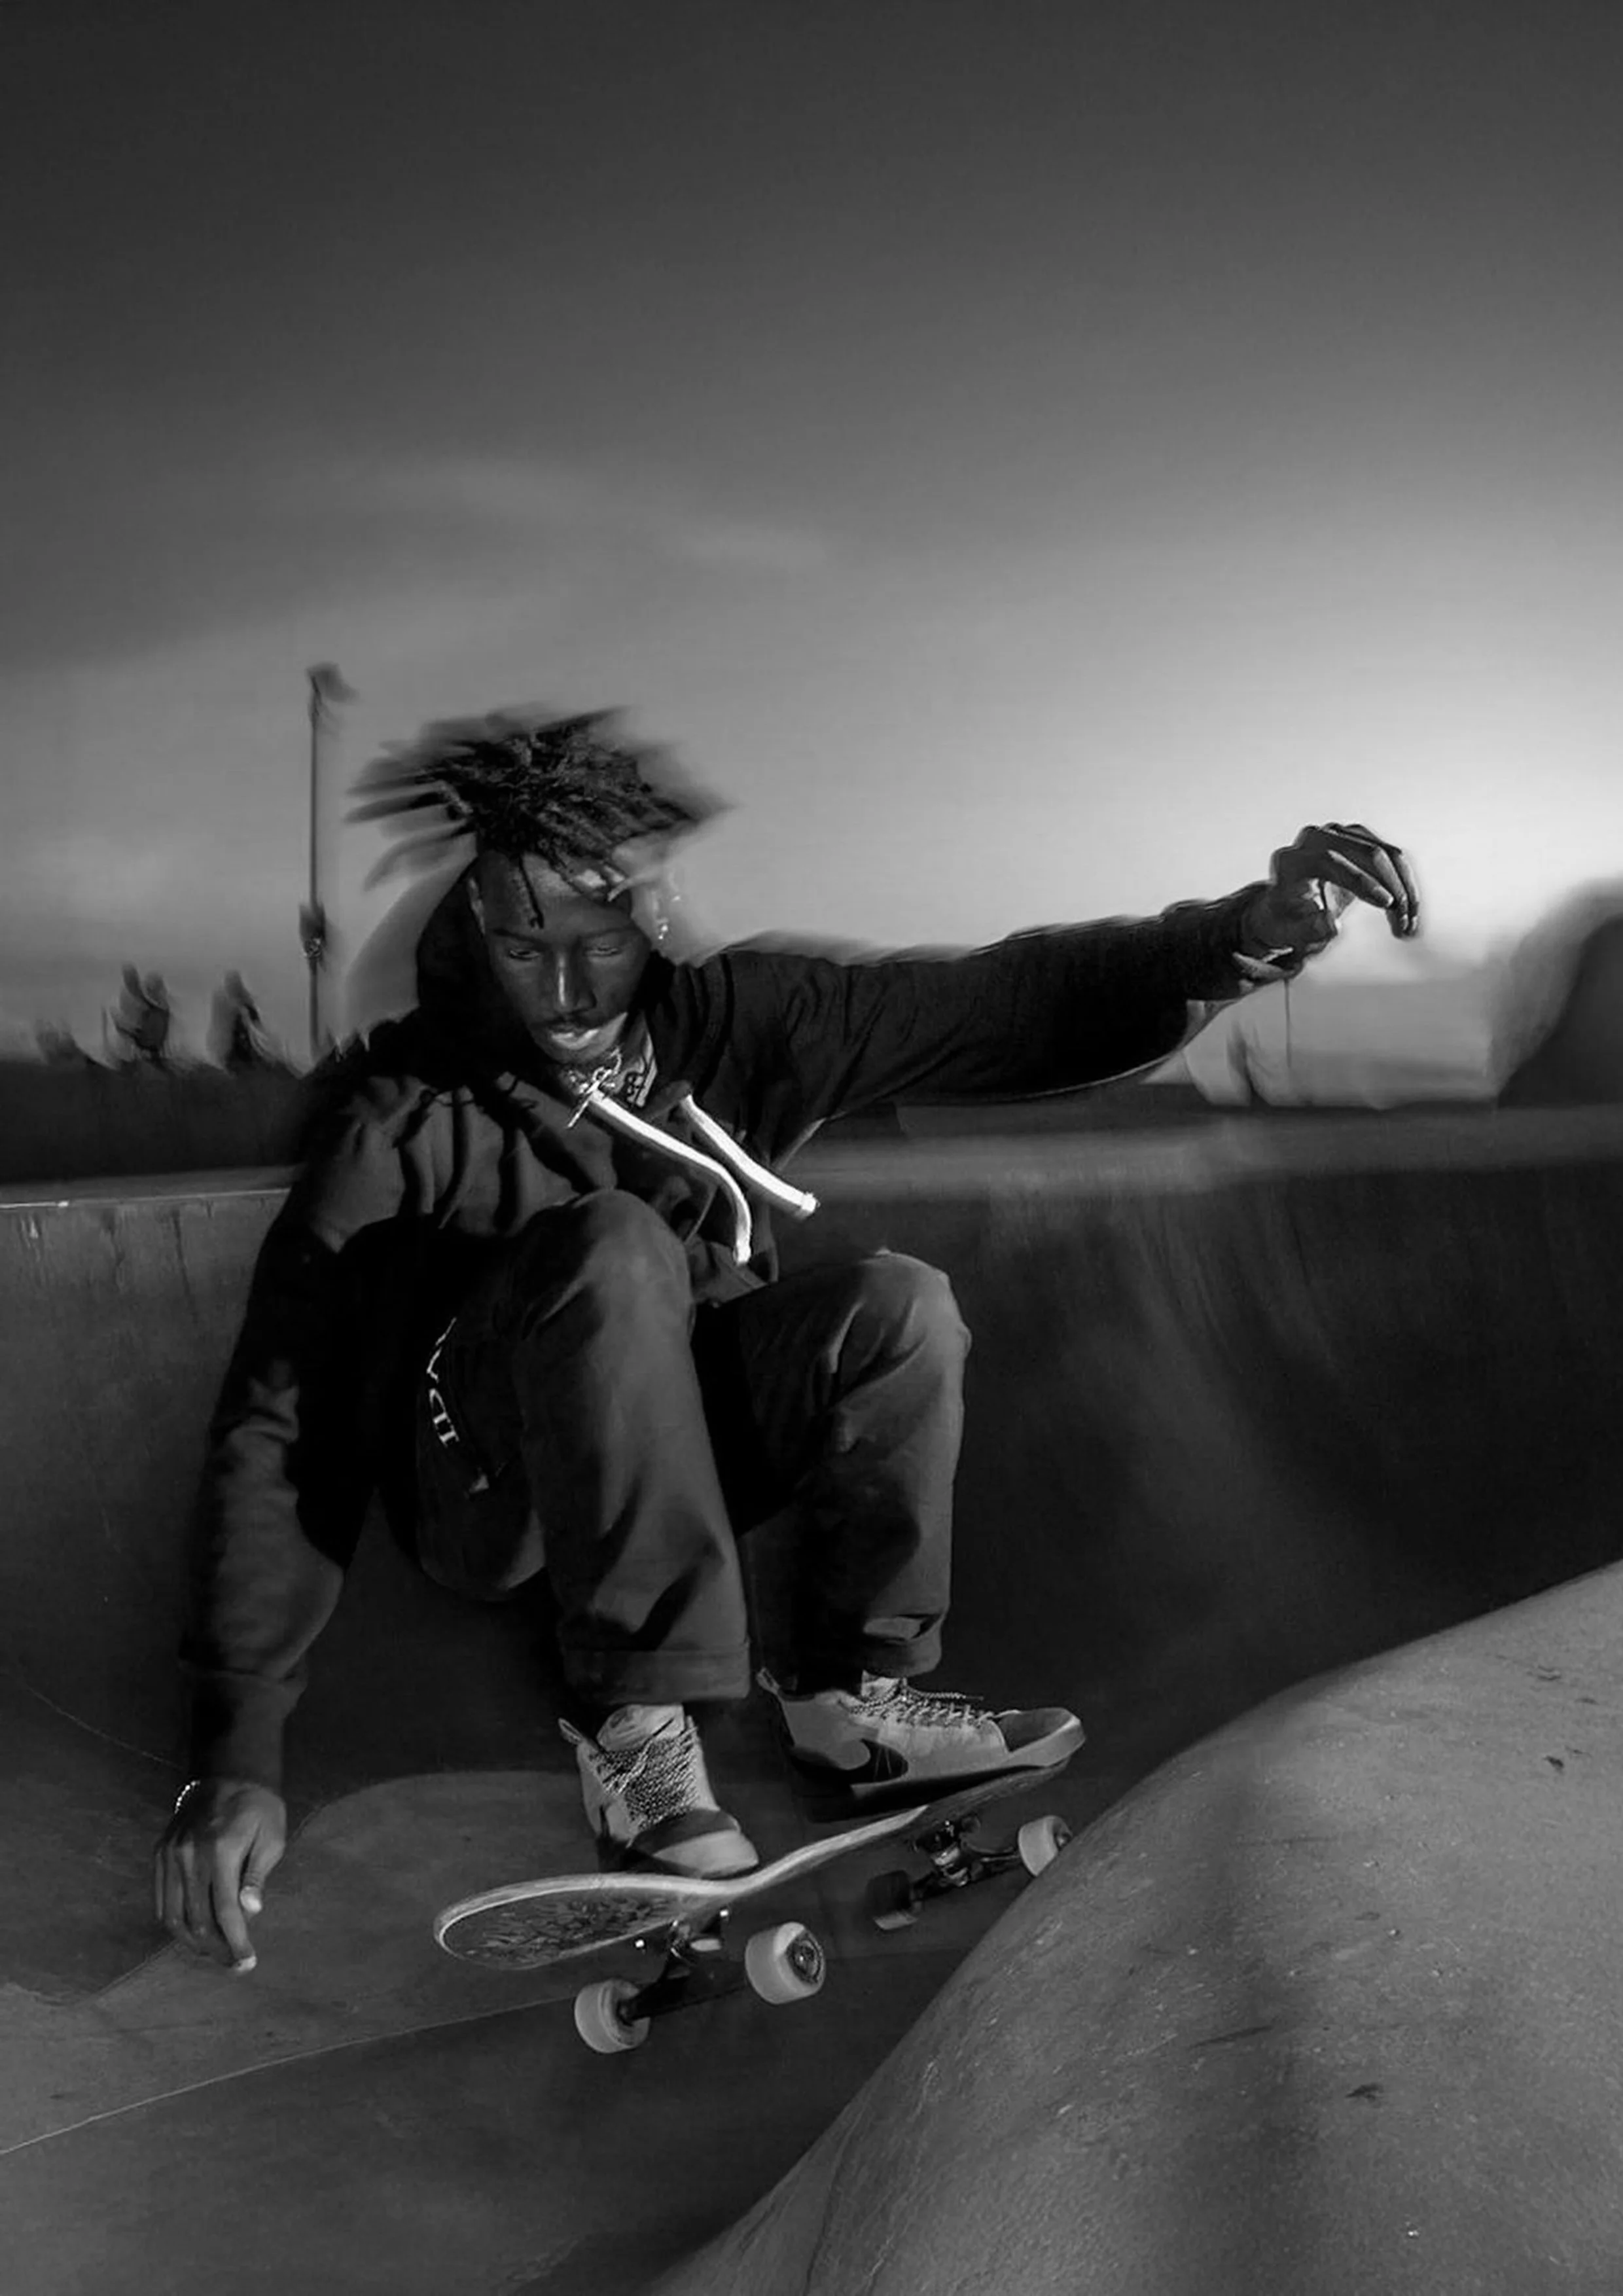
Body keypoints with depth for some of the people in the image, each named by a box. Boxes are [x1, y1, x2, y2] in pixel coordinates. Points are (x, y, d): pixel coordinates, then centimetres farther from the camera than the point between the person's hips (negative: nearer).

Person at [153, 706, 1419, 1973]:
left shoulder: (734, 1023, -8)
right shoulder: (410, 1118, -19)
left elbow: (1007, 1004, -13)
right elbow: (282, 1421, -23)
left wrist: (1253, 929, -28)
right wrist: (239, 1746, -29)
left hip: (675, 1456, 4)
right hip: (491, 1497, -3)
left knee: (899, 1306, -23)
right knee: (615, 1247, -32)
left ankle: (855, 1689, -10)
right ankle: (634, 1719, -26)